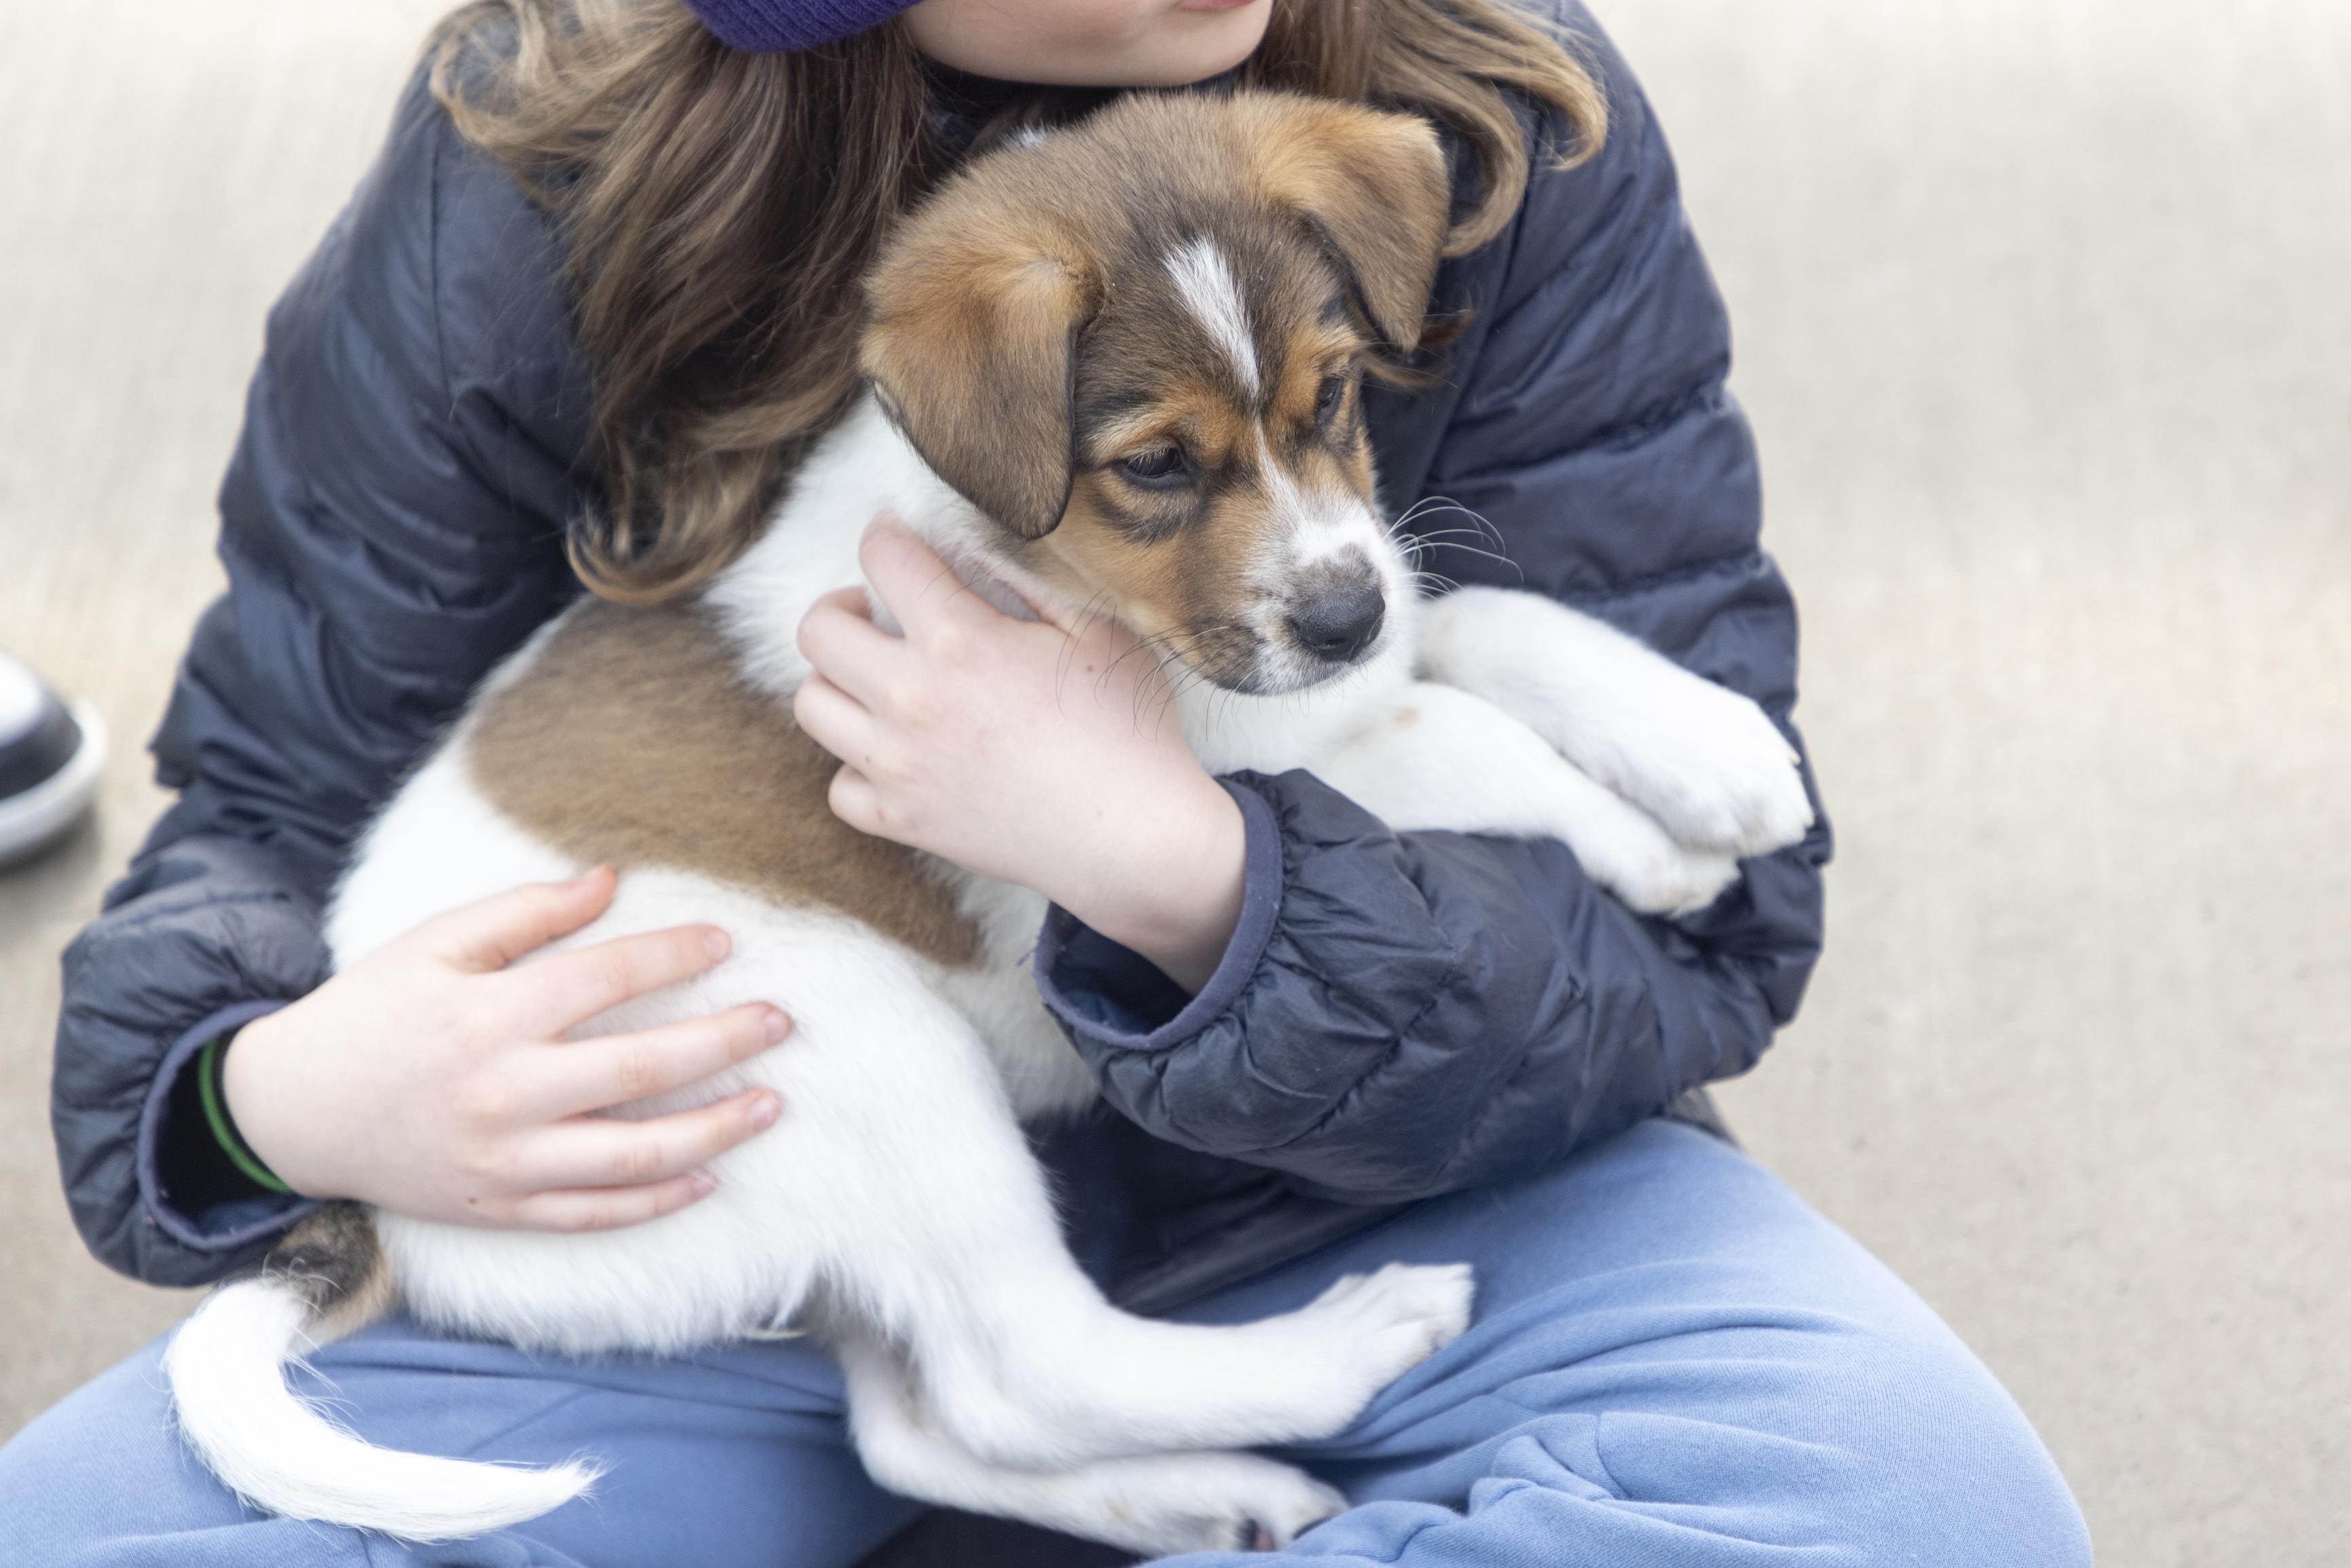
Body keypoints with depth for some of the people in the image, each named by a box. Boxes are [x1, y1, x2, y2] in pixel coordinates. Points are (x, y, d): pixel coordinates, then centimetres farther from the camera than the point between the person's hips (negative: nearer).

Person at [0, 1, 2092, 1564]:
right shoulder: (516, 205, -14)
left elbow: (1701, 926, -14)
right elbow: (272, 803, 1)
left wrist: (1187, 869, -32)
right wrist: (260, 1091, -24)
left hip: (1335, 1168, 0)